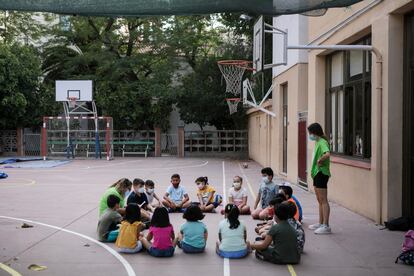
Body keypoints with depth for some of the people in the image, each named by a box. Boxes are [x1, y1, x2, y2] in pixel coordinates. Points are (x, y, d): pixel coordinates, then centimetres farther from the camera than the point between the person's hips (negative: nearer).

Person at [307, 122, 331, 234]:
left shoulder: (322, 142, -16)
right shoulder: (317, 142, 15)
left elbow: (327, 154, -36)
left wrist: (319, 161, -21)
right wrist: (313, 170, 9)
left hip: (321, 173, -10)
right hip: (317, 173, 10)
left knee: (323, 200, -8)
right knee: (320, 200, 17)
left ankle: (326, 226, -5)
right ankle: (321, 223, 26)